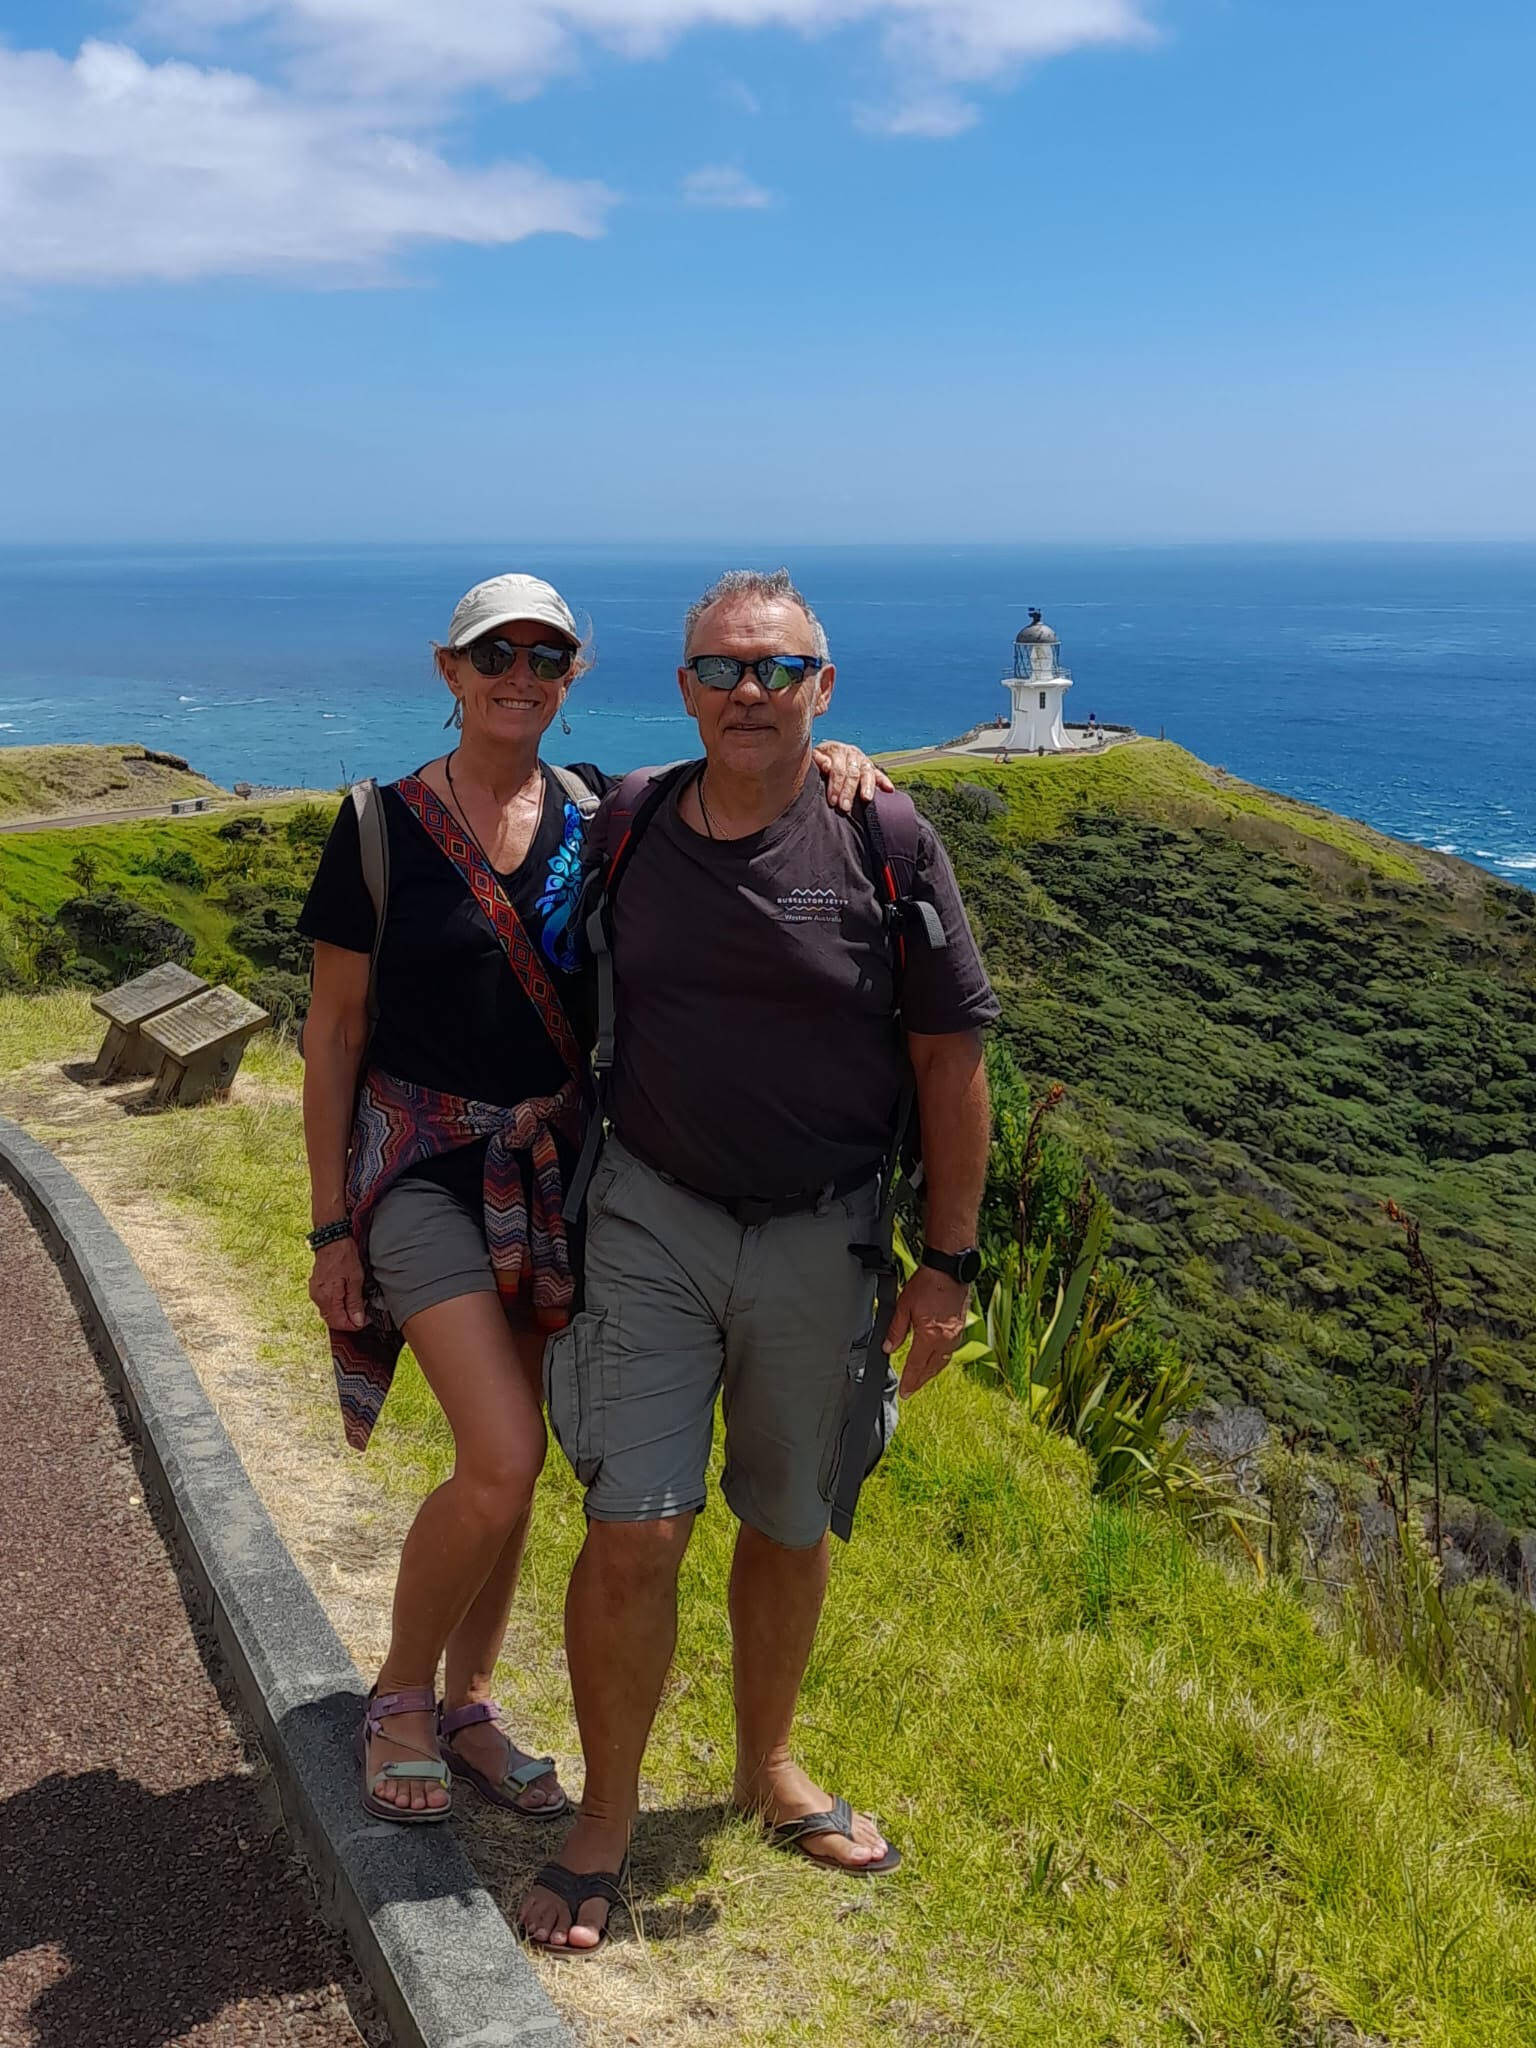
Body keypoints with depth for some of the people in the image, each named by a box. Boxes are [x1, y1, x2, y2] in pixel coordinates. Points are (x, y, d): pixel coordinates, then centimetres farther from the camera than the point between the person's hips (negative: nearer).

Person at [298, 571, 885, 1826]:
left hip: (553, 1165, 4)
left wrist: (821, 758, -16)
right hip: (422, 1161, -4)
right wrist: (330, 1227, -6)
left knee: (506, 1461, 11)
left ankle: (467, 1710, 31)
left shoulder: (598, 816, 2)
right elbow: (334, 1030, -4)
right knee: (504, 1458, -14)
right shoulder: (385, 825, -7)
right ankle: (398, 1701, 12)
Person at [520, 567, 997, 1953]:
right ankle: (606, 1822, 16)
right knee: (636, 1529, -5)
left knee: (790, 1526, 15)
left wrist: (948, 1263, -5)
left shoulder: (886, 846, -7)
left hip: (821, 1236, 0)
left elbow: (951, 1059, -3)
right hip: (653, 1217, 0)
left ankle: (768, 1767, 38)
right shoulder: (623, 834, 0)